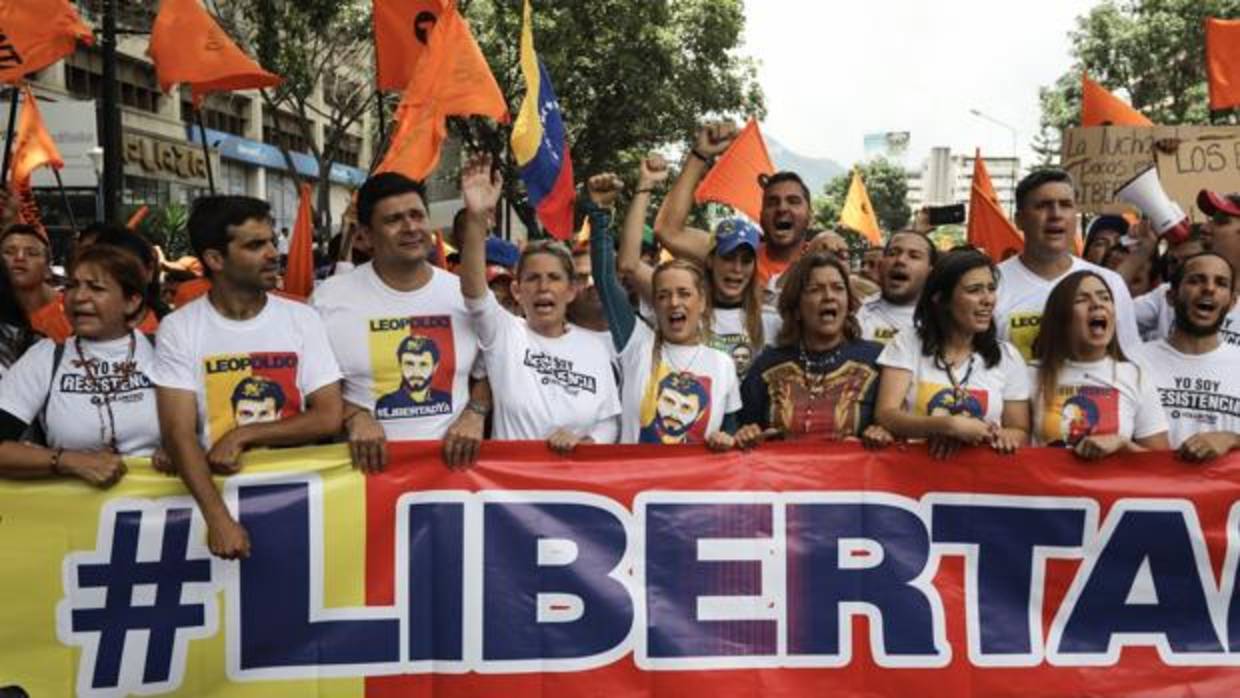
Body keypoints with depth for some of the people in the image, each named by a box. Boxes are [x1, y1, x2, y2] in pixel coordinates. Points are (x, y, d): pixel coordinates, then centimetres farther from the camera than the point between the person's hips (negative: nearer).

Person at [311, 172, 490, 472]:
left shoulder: (467, 295, 6)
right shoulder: (329, 298, 1)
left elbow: (488, 372, 16)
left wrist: (475, 413, -2)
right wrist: (353, 416, -9)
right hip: (370, 463, -1)